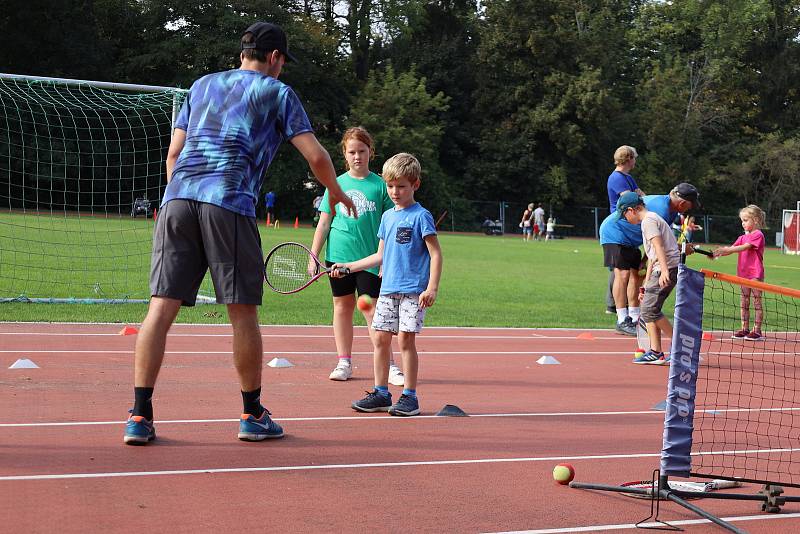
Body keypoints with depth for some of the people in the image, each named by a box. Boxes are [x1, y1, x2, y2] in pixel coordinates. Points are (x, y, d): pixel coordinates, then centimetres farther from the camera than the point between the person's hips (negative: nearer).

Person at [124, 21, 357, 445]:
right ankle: (253, 415, 13)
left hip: (177, 199, 4)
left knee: (162, 307, 0)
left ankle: (140, 416, -4)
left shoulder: (202, 85, 27)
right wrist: (337, 193, 24)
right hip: (229, 204, -4)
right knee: (243, 312, 4)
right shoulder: (277, 92, 13)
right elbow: (315, 155, 7)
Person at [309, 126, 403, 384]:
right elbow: (324, 223, 9)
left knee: (373, 310, -4)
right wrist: (313, 256, 4)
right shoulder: (337, 184, 7)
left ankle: (388, 366, 1)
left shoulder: (380, 185, 2)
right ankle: (344, 363, 15)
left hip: (369, 258, -2)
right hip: (338, 255, 2)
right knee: (342, 306, 7)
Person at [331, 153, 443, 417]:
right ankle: (381, 393, 13)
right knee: (380, 338, 4)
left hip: (413, 289, -6)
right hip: (388, 289, 6)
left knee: (405, 338, -8)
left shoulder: (420, 216, -5)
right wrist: (348, 266, 18)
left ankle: (410, 396, 1)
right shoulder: (387, 217, 15)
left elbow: (435, 253, -8)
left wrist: (432, 287, -16)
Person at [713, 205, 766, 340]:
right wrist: (718, 253, -10)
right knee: (744, 302, 9)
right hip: (744, 273, 8)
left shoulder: (758, 235, -7)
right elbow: (731, 249, 8)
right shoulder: (743, 237, 16)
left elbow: (744, 247, -20)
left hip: (755, 273, -8)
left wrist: (724, 249, -25)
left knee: (756, 302, -3)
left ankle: (757, 330, 0)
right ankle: (745, 329, 15)